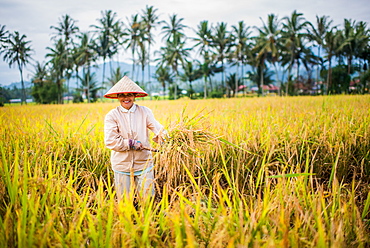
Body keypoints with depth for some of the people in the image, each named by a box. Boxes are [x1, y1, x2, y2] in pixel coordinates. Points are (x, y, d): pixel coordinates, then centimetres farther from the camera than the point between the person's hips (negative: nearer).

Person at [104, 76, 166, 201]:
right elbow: (110, 141, -11)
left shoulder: (145, 112, 1)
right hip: (121, 166, 0)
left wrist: (160, 135, -34)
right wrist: (131, 144, -14)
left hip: (144, 164, 1)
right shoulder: (112, 115, -3)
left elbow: (157, 127, -12)